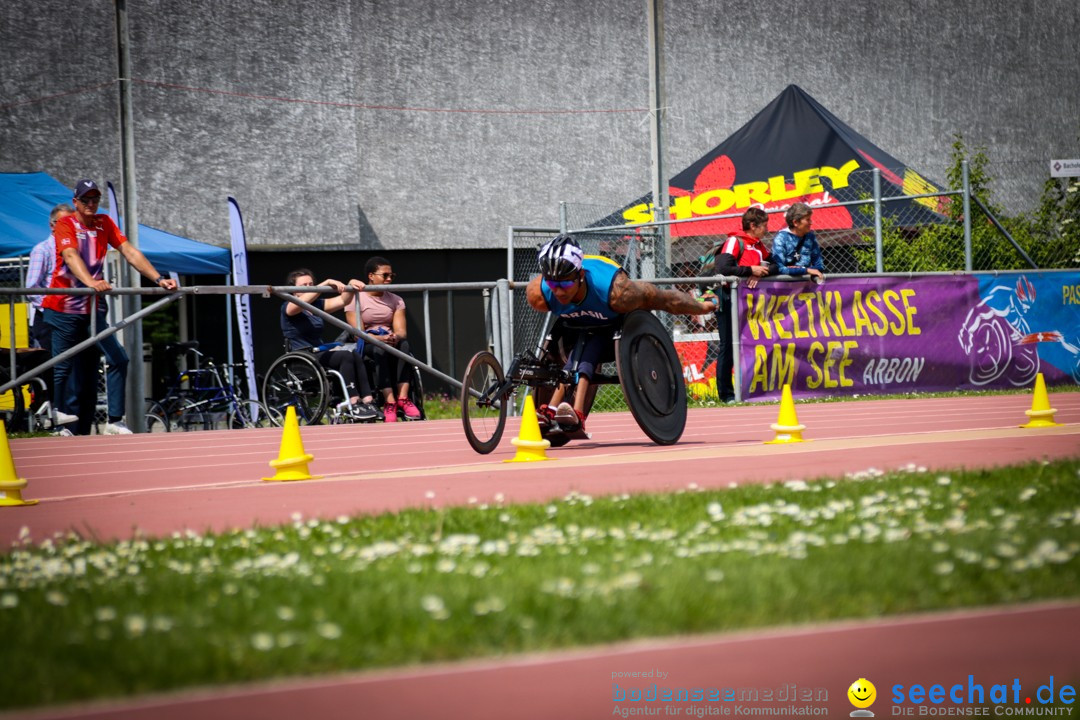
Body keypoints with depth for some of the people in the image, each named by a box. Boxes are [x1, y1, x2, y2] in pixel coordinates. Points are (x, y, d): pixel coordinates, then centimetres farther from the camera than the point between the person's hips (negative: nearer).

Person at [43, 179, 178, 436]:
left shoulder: (104, 223, 8)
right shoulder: (65, 225, -7)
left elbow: (130, 252, -1)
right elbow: (71, 256, -25)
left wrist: (159, 279, -14)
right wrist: (91, 282, -44)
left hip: (93, 308, 5)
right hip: (64, 307, -5)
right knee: (65, 369, -2)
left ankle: (115, 422, -4)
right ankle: (65, 429, 4)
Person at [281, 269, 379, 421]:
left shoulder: (317, 305, 16)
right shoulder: (288, 308, -3)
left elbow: (342, 300, 6)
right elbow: (302, 301, -25)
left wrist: (350, 287, -16)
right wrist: (327, 283, -33)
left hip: (320, 353, 6)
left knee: (356, 356, -21)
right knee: (346, 356, -27)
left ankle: (367, 401, -31)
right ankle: (353, 405, -31)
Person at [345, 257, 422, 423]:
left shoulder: (395, 300, 11)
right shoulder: (355, 298, -1)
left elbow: (401, 331, -1)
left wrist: (396, 337, -26)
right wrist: (380, 339, -30)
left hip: (391, 342, 3)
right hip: (366, 348, -3)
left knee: (404, 345, -31)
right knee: (379, 349, -37)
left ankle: (403, 397, -40)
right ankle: (389, 401, -46)